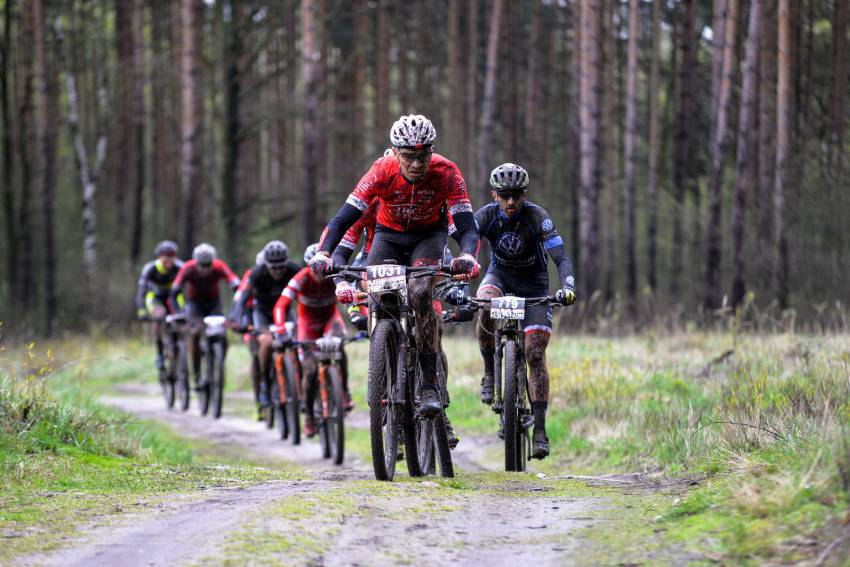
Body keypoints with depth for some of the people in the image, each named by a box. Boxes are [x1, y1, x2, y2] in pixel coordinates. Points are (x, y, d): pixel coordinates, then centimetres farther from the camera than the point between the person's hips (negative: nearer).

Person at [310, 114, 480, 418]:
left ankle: (429, 386, -24)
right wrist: (323, 253, -50)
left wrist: (467, 256, -56)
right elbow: (343, 218, -32)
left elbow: (467, 227, -33)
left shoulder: (446, 173, -29)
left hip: (429, 234, -1)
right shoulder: (382, 171, -29)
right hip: (389, 234, 1)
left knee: (420, 294, -29)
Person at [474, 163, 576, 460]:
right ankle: (490, 374, -12)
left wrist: (567, 287, -50)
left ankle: (540, 430, -8)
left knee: (535, 354, -12)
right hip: (500, 275, 1)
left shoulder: (537, 217, -25)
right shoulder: (485, 216, -20)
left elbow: (561, 258, -31)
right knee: (486, 309, -36)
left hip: (533, 282, -1)